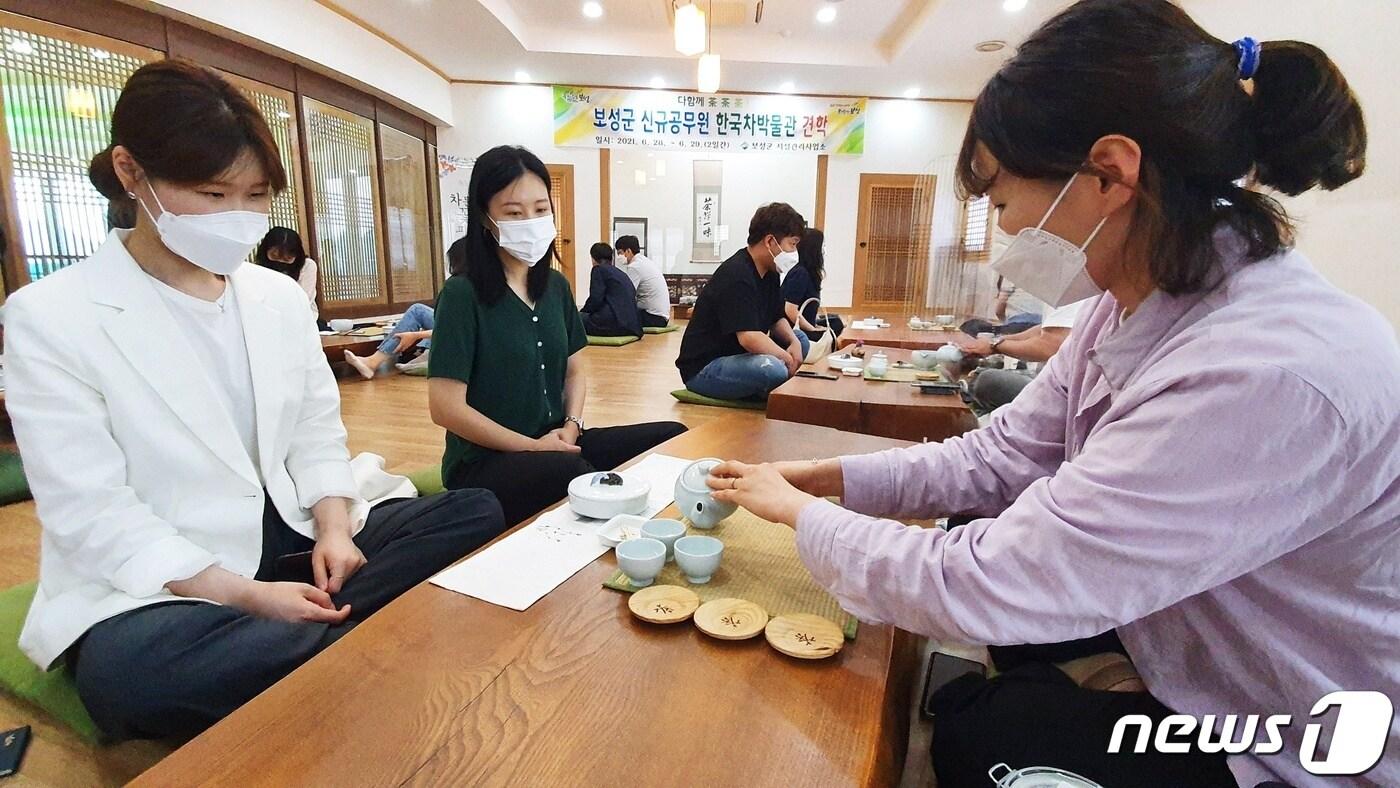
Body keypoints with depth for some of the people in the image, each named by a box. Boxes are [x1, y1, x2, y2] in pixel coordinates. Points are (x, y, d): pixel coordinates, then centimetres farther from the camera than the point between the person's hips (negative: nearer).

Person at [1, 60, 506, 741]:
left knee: (476, 513, -12)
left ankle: (300, 633, -17)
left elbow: (317, 434, 6)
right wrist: (247, 596, -23)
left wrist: (333, 529, -12)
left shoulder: (280, 295, 6)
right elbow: (90, 509, -14)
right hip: (157, 581, -4)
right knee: (128, 673, -38)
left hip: (292, 537, 5)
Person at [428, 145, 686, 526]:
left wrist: (571, 427, -5)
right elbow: (446, 408, -14)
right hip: (484, 461, -6)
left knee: (673, 438, -8)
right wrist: (534, 447, -13)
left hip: (557, 443, 6)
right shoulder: (462, 293, -11)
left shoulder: (556, 285, 8)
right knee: (571, 473, -37)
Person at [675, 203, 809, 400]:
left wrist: (794, 342, -6)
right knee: (773, 369, -33)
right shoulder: (737, 276, -23)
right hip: (702, 369, -10)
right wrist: (786, 358, -18)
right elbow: (749, 338, -32)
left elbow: (777, 319, 14)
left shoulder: (769, 273, 7)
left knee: (801, 340, 9)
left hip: (736, 356, 10)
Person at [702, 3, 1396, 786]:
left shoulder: (1270, 375, -37)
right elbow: (997, 455, -4)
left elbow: (982, 587, -34)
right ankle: (1046, 692, 30)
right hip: (1208, 678, 6)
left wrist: (801, 512, -19)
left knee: (965, 725, 1)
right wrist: (819, 476, -11)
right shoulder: (1135, 308, -9)